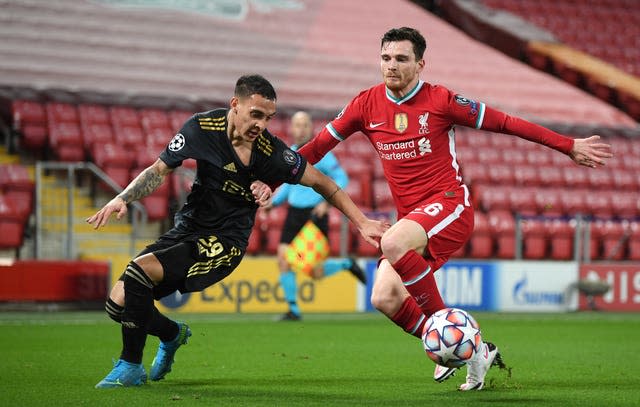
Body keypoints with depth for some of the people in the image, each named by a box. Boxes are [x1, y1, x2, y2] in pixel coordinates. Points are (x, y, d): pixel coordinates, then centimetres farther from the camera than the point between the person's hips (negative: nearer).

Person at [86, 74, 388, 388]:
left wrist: (363, 222, -5)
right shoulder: (203, 127, -9)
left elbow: (321, 183, -5)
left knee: (139, 270, -27)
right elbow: (160, 169, -1)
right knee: (119, 303, -3)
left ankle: (130, 367, -10)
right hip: (186, 231, 5)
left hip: (224, 244, -5)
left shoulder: (271, 152, -16)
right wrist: (122, 199, -16)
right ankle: (173, 334, 30)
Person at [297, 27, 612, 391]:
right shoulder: (368, 105, 5)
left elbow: (504, 122, -1)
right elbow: (320, 144, 15)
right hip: (412, 220, 5)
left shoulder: (440, 101, -6)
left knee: (392, 243, -34)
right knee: (385, 299, -11)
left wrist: (569, 146, 1)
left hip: (449, 204, -5)